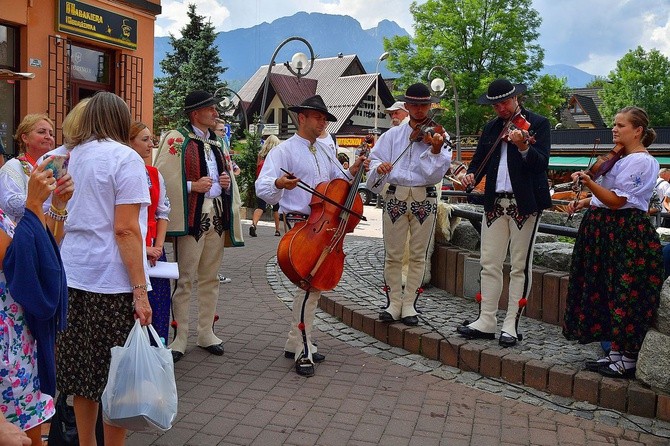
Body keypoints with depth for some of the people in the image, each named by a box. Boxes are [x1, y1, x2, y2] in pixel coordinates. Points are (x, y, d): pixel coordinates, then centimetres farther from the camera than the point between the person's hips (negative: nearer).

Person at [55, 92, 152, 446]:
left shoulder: (69, 157, 11)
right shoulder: (124, 157, -8)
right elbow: (125, 229, -15)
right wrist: (140, 290, -14)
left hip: (72, 275, 7)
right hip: (112, 282, -7)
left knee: (82, 371, 14)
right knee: (117, 378, 3)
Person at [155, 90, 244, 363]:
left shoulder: (219, 143, 18)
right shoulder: (176, 139, -4)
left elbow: (229, 177, 25)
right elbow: (163, 179, -11)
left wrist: (228, 182, 4)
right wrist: (193, 185, -19)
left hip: (218, 216, 7)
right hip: (192, 217, -7)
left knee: (210, 279, 13)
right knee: (184, 279, -2)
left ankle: (206, 333, 23)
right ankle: (180, 338, 7)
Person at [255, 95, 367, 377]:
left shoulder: (326, 152, 16)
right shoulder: (284, 151, -6)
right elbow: (262, 187, -18)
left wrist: (352, 172, 0)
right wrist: (279, 184, -40)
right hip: (300, 224, -8)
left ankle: (296, 344, 26)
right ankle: (302, 350, -3)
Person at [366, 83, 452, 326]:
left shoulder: (438, 136, 4)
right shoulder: (392, 135, 9)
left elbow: (436, 174, -7)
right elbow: (375, 161, 3)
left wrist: (435, 150, -24)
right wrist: (379, 167, -19)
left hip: (424, 199, -1)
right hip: (395, 197, 1)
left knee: (418, 255, 5)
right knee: (393, 254, 4)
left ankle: (409, 305, 15)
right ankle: (394, 303, 15)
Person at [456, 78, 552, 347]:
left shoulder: (538, 124, -2)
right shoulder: (490, 128, 14)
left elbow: (542, 164, -13)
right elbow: (480, 160, 15)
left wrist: (523, 147, -32)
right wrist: (472, 175, -7)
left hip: (525, 203, -5)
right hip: (495, 202, 5)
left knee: (520, 266, 1)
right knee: (489, 263, 5)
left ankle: (511, 325, 8)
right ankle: (486, 321, 13)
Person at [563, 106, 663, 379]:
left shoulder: (640, 161, -13)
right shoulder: (622, 159, 17)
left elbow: (616, 201, -19)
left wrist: (588, 182, -29)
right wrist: (585, 203, 10)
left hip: (628, 234, -10)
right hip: (607, 232, 10)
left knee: (627, 296, -3)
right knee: (610, 293, 12)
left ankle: (629, 360, 7)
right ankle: (616, 352, 22)